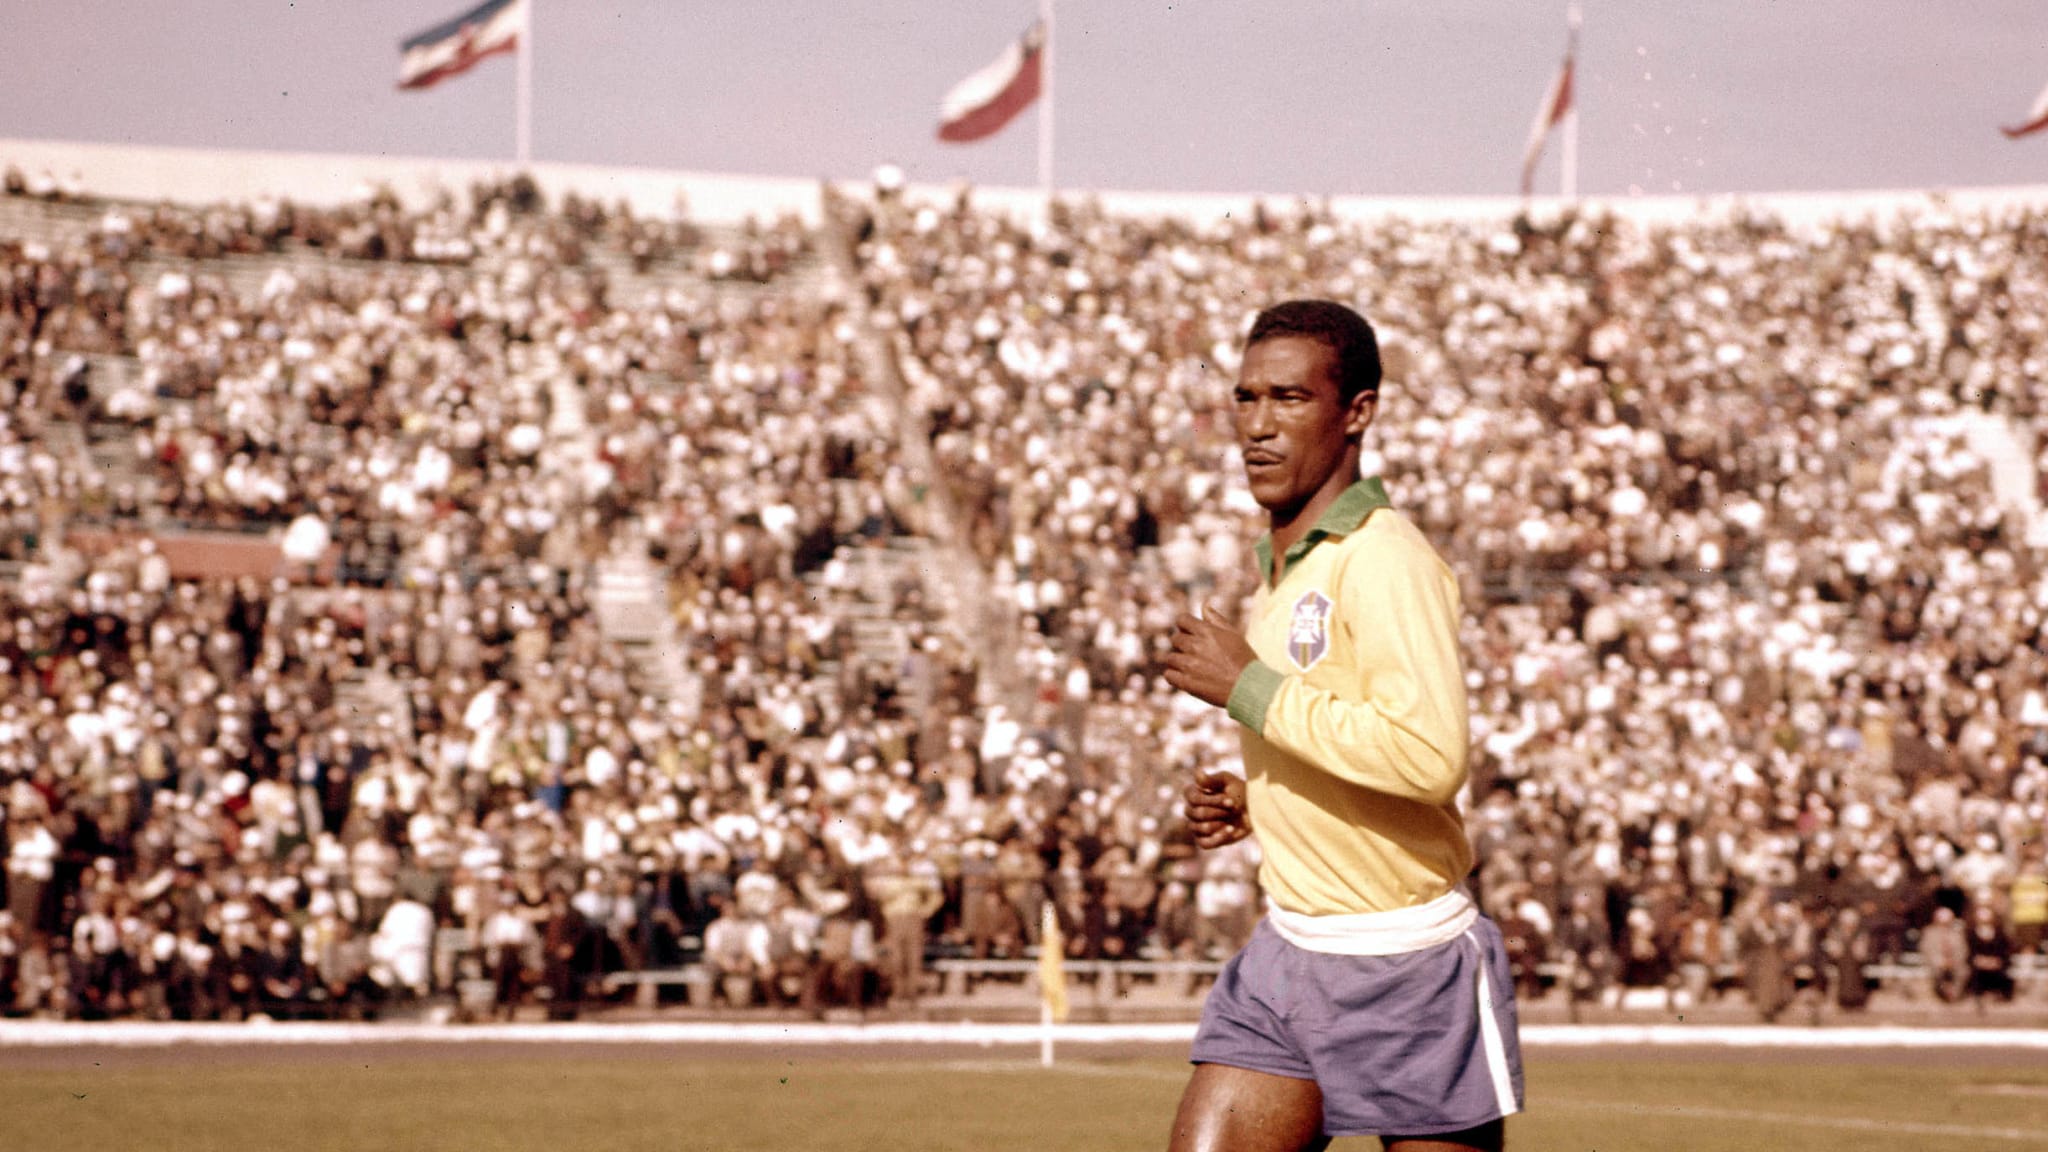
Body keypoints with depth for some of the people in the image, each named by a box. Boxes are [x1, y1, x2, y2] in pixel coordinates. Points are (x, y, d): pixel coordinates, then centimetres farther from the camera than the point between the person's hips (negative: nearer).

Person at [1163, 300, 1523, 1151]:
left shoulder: (1384, 559, -16)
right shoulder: (1281, 569, 13)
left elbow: (1432, 755, -29)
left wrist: (1251, 688, -22)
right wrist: (1248, 803, 7)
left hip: (1407, 973, -8)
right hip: (1286, 954, 8)